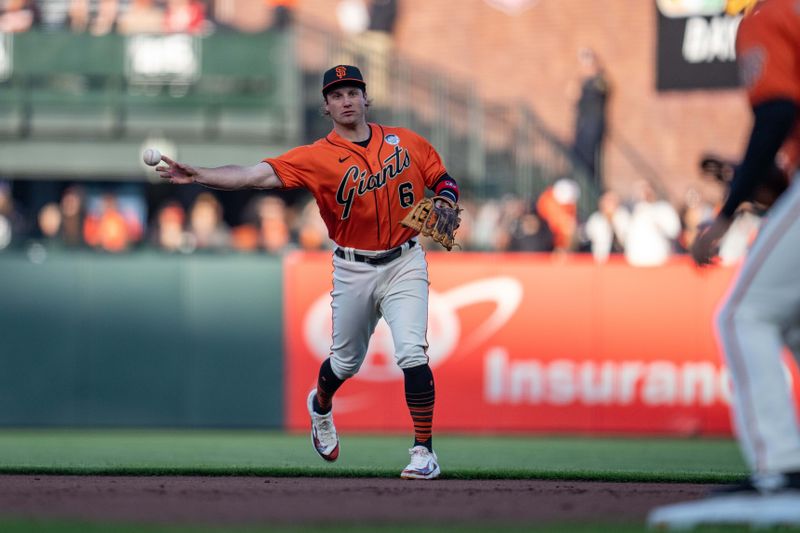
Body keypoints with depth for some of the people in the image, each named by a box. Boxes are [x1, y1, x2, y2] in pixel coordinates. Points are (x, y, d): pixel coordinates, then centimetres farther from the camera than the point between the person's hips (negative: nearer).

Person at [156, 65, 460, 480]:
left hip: (404, 263, 0)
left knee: (412, 355, -16)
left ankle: (424, 452, -8)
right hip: (353, 270, 0)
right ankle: (320, 407, 51)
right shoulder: (317, 158, -9)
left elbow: (444, 181, 11)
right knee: (345, 362, 15)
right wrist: (198, 176, -32)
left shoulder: (406, 142, 0)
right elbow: (257, 175, -20)